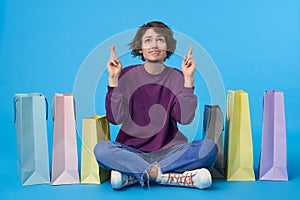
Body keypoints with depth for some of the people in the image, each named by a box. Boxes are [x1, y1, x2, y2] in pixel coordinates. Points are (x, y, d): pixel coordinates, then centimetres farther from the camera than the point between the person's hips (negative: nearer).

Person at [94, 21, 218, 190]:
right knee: (101, 150, -30)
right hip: (132, 150, -1)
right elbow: (115, 118, -9)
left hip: (169, 150, 1)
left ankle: (132, 176, -24)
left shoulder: (177, 77, 3)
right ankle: (180, 177, -28)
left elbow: (185, 118, -11)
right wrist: (113, 79, -13)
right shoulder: (128, 75, 1)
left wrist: (188, 79, -14)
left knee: (209, 147, -23)